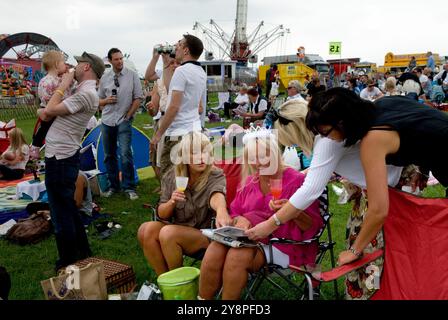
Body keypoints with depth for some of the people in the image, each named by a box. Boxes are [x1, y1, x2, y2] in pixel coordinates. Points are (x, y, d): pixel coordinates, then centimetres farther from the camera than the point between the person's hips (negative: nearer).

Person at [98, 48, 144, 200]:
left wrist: (128, 115, -6)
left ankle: (129, 187, -1)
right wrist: (106, 100, -8)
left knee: (125, 154, -13)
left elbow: (138, 98, -2)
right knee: (109, 155, 10)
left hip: (124, 121, -4)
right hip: (107, 121, 4)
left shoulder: (132, 75, -2)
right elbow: (99, 101, 14)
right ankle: (112, 186, 24)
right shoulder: (104, 78, 6)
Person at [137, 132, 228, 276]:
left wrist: (221, 210, -61)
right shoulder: (171, 176, 0)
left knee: (168, 233, -28)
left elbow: (216, 195, -37)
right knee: (146, 229, -21)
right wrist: (171, 202, -20)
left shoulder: (216, 177, -12)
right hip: (178, 229, 4)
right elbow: (161, 215, 3)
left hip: (205, 233, -4)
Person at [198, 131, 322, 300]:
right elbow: (234, 213, 13)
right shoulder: (249, 182, 12)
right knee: (214, 251, -24)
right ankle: (203, 298, -7)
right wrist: (240, 221, -10)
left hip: (283, 245, -5)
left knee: (237, 256, -30)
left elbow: (313, 226, -6)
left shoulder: (296, 180, -5)